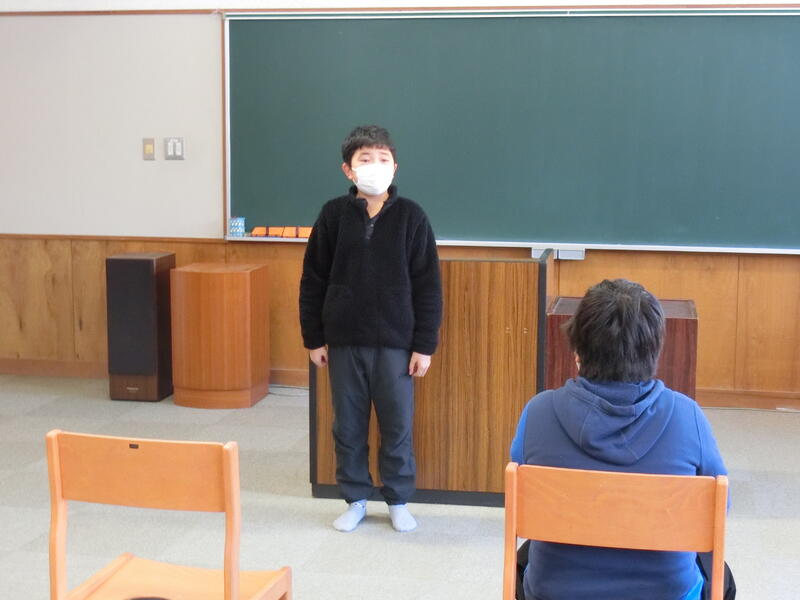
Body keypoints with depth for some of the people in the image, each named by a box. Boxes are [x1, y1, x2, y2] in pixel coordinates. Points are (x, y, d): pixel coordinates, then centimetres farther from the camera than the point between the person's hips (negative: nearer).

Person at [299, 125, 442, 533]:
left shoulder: (410, 216, -4)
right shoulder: (333, 215, -1)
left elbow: (428, 286, -2)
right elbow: (312, 281, 4)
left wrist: (425, 345, -5)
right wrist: (314, 339, 3)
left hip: (395, 343, -1)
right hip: (343, 341, 1)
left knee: (398, 425, 6)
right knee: (348, 426, 10)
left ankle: (398, 500, 23)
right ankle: (356, 499, 25)